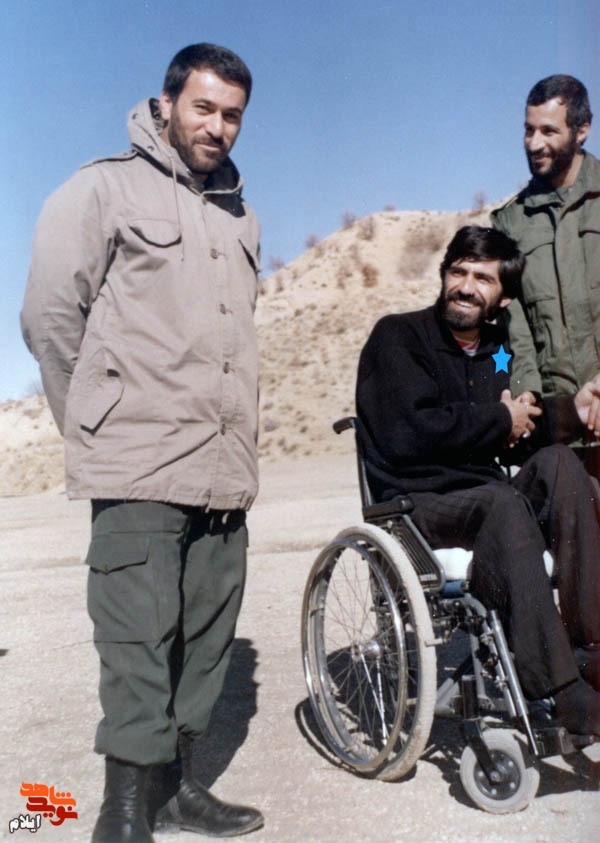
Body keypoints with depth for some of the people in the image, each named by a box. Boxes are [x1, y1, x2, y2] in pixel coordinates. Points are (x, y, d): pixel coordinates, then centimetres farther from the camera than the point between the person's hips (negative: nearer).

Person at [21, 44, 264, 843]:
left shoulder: (238, 217, 21)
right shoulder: (105, 188, 3)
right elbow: (49, 315, -1)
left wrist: (238, 432, 15)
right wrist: (98, 428, 2)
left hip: (226, 471, 6)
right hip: (140, 472, -6)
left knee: (207, 638, 11)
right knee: (139, 646, -4)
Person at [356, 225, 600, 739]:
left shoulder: (500, 351, 19)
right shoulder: (398, 336, -1)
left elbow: (517, 441, 15)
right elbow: (408, 433, -16)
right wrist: (500, 420, -7)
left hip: (490, 503, 6)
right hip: (415, 508, -6)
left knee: (558, 462, -22)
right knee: (502, 501, -35)